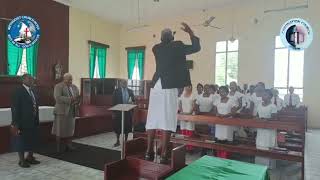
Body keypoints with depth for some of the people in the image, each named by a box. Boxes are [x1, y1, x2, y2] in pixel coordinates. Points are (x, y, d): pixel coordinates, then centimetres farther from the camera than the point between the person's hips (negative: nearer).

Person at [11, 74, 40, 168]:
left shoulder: (33, 91, 10)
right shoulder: (18, 91, -12)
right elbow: (15, 108, -14)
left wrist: (37, 120, 10)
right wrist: (16, 123, -16)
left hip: (33, 121, 8)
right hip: (23, 121, -8)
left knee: (33, 140, 16)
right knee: (21, 141, 7)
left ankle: (30, 157, 33)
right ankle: (21, 160, 22)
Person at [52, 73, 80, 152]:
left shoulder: (74, 87, 13)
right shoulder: (58, 86, -5)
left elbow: (78, 97, 12)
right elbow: (57, 97, -18)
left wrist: (77, 100, -11)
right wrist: (69, 99, -26)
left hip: (71, 111, 5)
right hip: (62, 111, -5)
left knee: (70, 129, 7)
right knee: (61, 130, 2)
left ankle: (68, 145, 14)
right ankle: (59, 148, 12)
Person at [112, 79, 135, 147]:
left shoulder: (130, 91, 7)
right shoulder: (116, 91, -1)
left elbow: (133, 99, 11)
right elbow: (114, 102, -3)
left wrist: (131, 100, -13)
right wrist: (114, 112, -8)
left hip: (128, 111, 2)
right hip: (119, 111, -2)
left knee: (127, 126, 7)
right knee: (118, 126, 4)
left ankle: (126, 141, 21)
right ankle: (118, 141, 19)